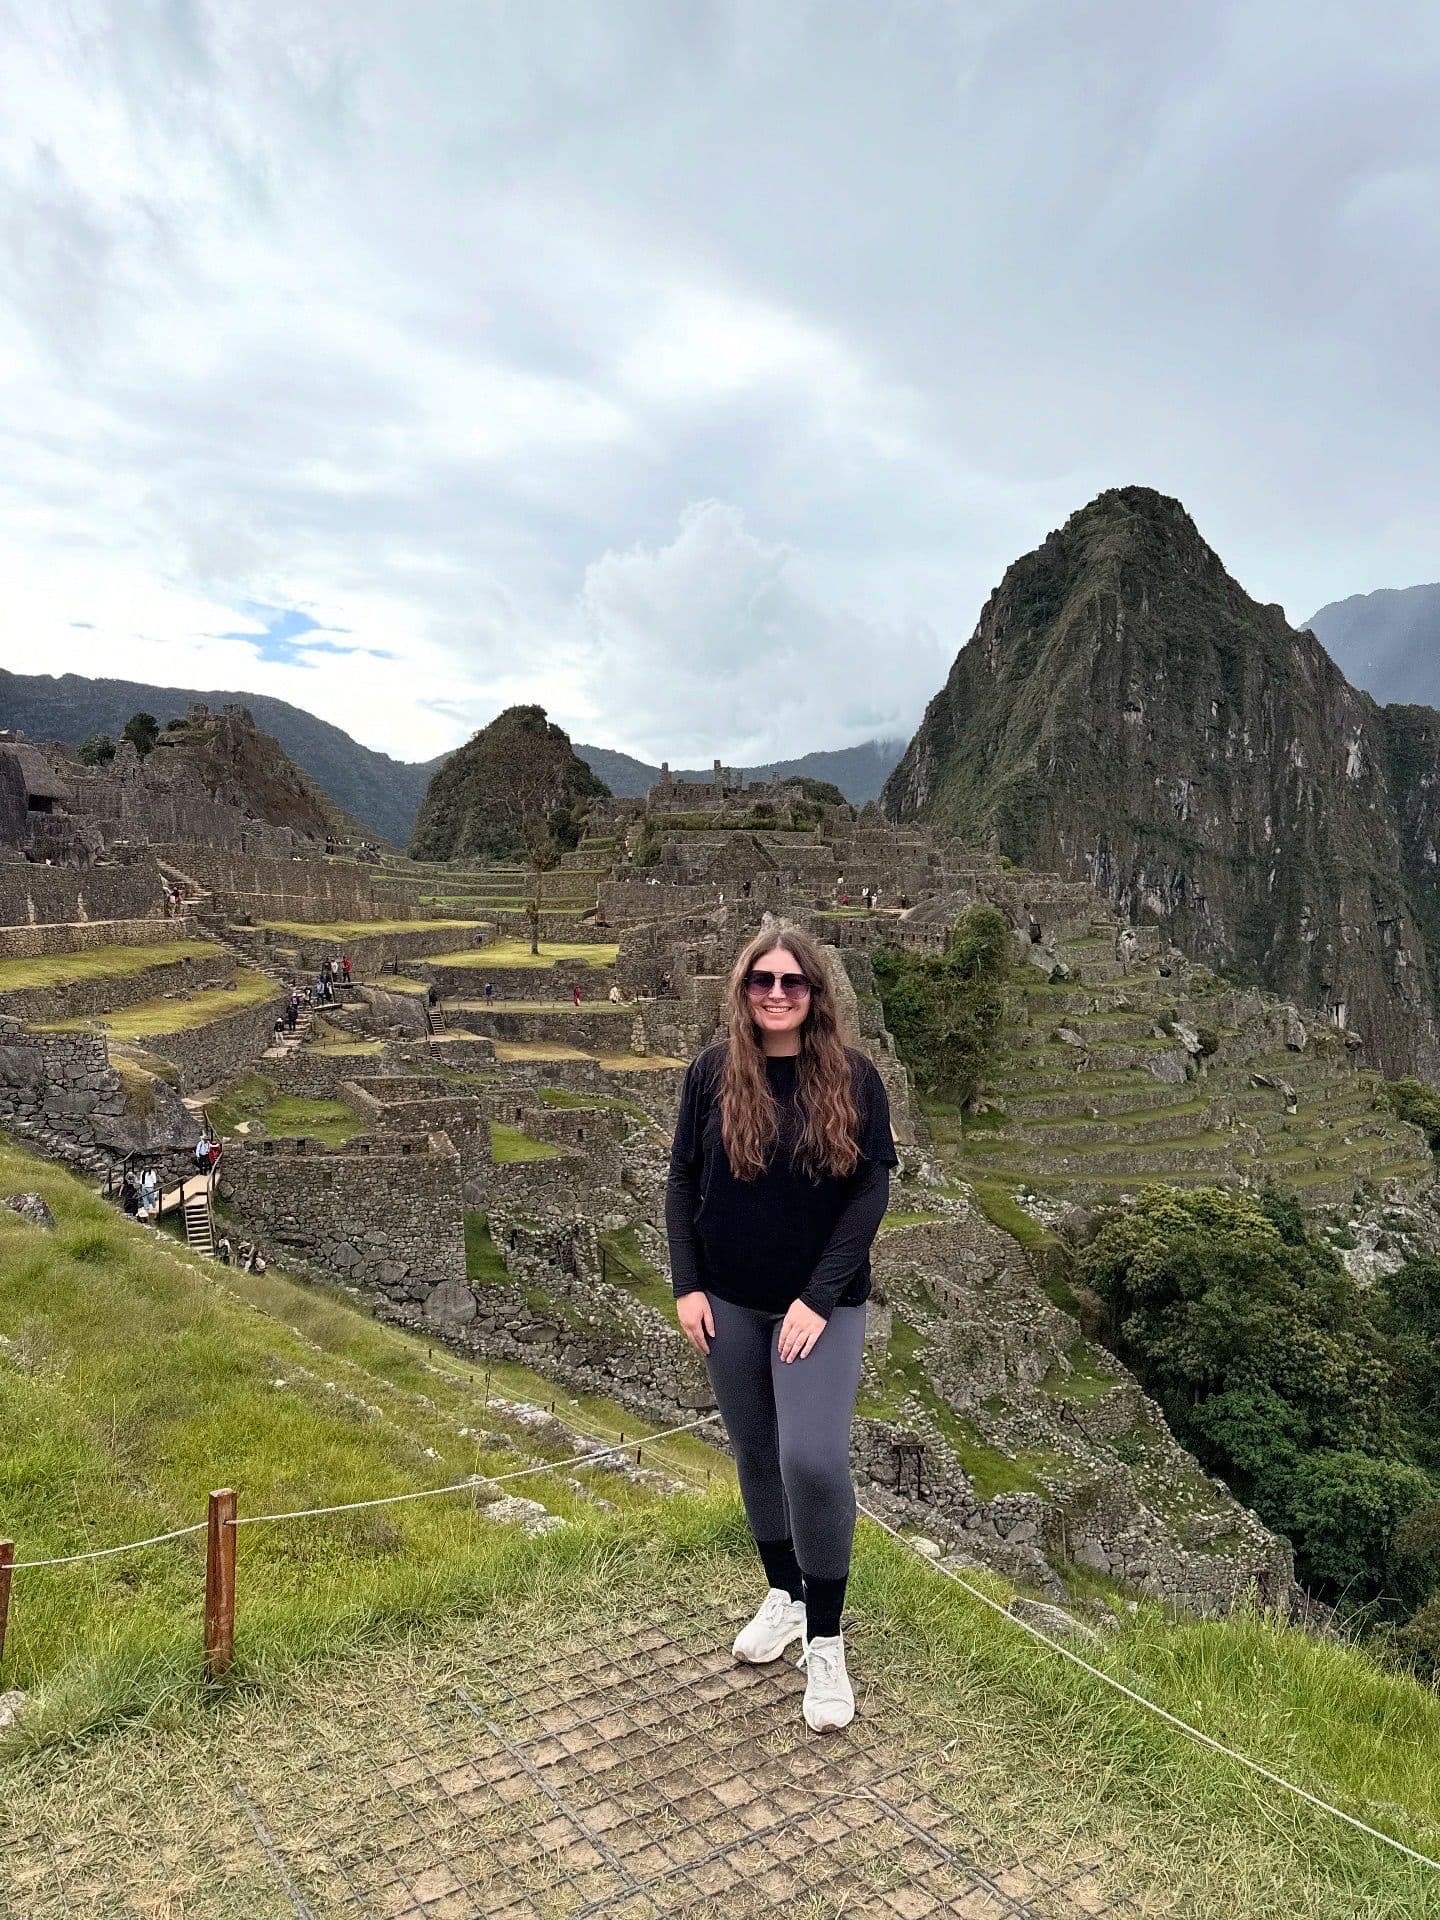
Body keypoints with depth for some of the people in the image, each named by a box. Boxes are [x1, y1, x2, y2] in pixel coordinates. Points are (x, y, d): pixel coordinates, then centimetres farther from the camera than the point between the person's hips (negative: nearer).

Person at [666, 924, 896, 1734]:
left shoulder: (852, 1077, -9)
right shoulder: (713, 1073, -4)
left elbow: (871, 1192, -10)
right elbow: (683, 1182, 2)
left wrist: (819, 1297, -16)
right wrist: (687, 1285, -4)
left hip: (823, 1304, -3)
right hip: (731, 1303, 3)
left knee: (814, 1460, -14)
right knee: (756, 1455, 15)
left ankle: (826, 1638, 8)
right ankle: (783, 1596, 39)